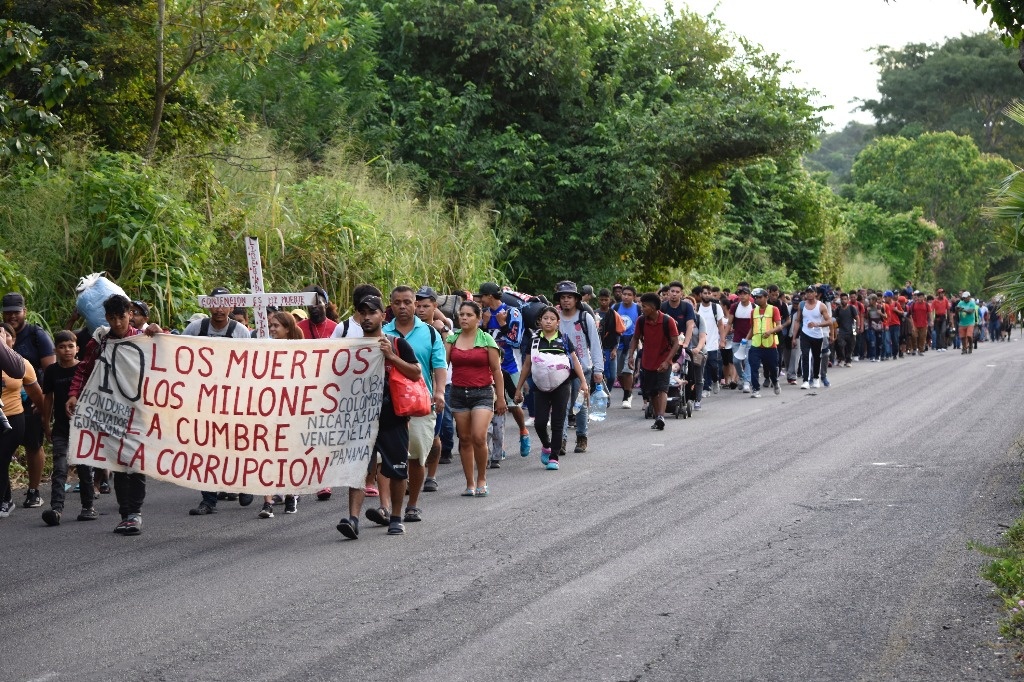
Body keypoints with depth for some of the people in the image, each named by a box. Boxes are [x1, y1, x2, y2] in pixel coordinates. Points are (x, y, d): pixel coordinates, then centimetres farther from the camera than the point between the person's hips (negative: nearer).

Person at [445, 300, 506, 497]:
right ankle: (470, 484, 14)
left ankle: (481, 479, 4)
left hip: (482, 393, -3)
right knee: (464, 439, 5)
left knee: (479, 437, -16)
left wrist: (501, 398, 2)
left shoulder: (487, 340, 1)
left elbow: (496, 370, 3)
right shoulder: (451, 339, 6)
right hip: (459, 393, 3)